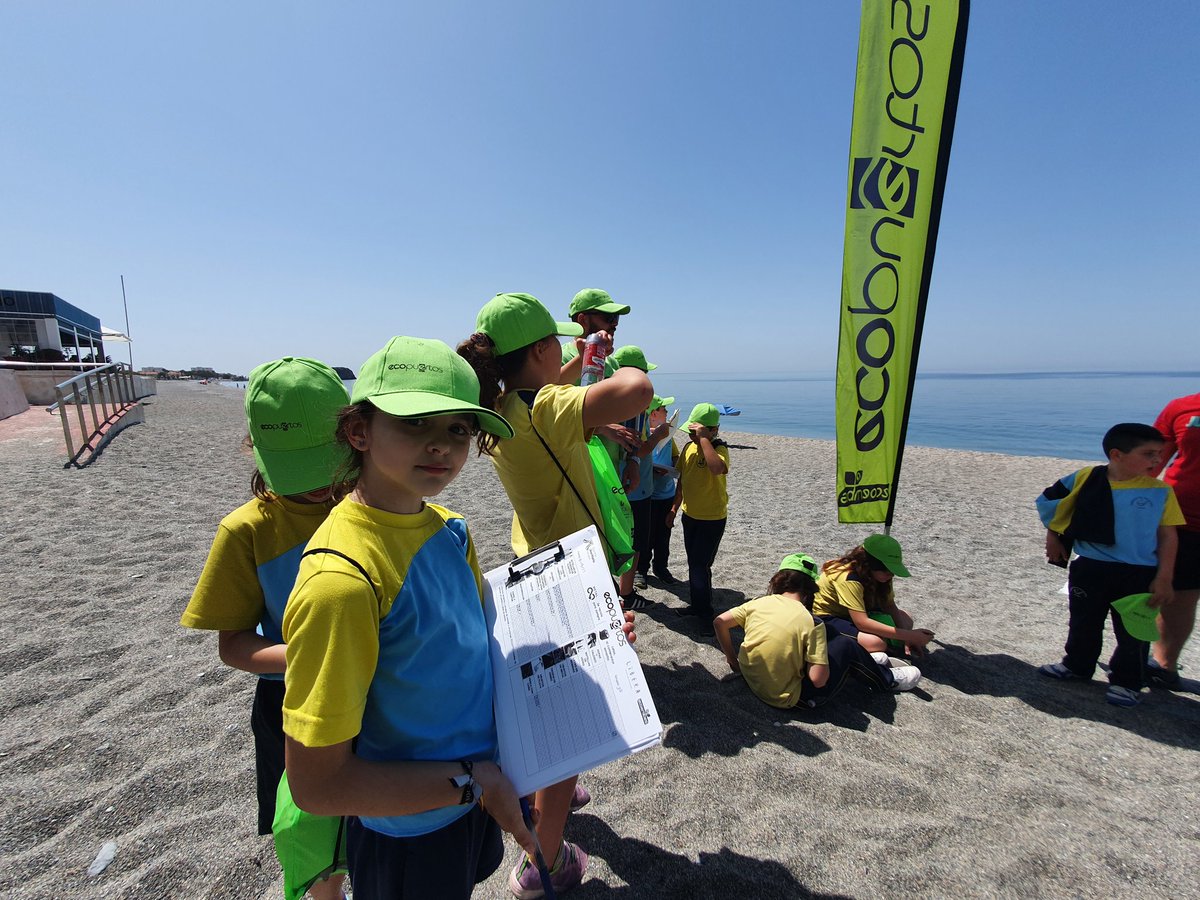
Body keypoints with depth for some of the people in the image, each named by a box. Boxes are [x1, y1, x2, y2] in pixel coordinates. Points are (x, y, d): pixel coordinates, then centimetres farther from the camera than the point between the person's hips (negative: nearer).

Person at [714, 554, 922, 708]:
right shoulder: (811, 622, -20)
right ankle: (887, 679, 32)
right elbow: (819, 680, -22)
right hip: (788, 699, -5)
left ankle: (863, 662, 39)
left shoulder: (758, 603, -8)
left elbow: (719, 622, -4)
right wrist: (817, 661, 0)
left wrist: (732, 659, 8)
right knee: (847, 646, 7)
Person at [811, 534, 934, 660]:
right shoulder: (849, 578, -32)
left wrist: (907, 639, -19)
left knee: (905, 619, 4)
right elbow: (862, 623, -35)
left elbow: (890, 606, -4)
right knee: (877, 643, -30)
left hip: (855, 612, 9)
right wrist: (909, 635, -33)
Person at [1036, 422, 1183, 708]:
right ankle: (1076, 665, 36)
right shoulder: (1086, 478, -8)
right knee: (1083, 623, 17)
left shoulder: (1160, 491, -6)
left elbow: (1167, 536, -2)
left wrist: (1164, 578, -6)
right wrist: (1052, 537, 7)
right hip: (1090, 568, 1)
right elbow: (1049, 502, 5)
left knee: (1132, 631, 9)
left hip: (1139, 574, -1)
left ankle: (1127, 682, 27)